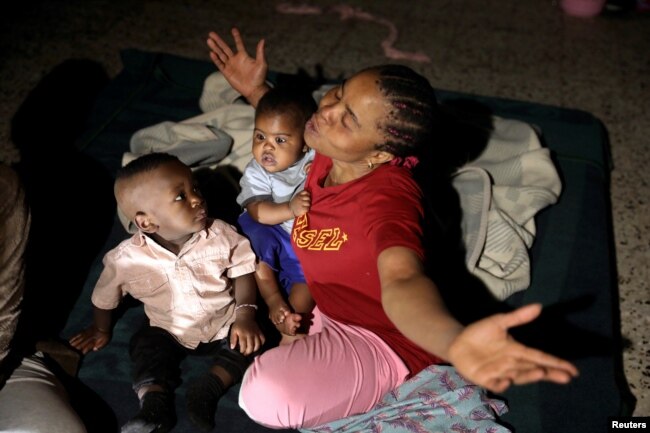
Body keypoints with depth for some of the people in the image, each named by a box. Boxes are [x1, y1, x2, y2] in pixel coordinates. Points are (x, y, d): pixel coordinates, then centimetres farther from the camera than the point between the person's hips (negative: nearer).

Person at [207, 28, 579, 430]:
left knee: (266, 396, -31)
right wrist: (257, 92, 0)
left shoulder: (386, 198, -36)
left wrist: (456, 342, -76)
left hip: (377, 340, -8)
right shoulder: (330, 156, -13)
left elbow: (402, 281, -56)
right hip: (320, 303, 8)